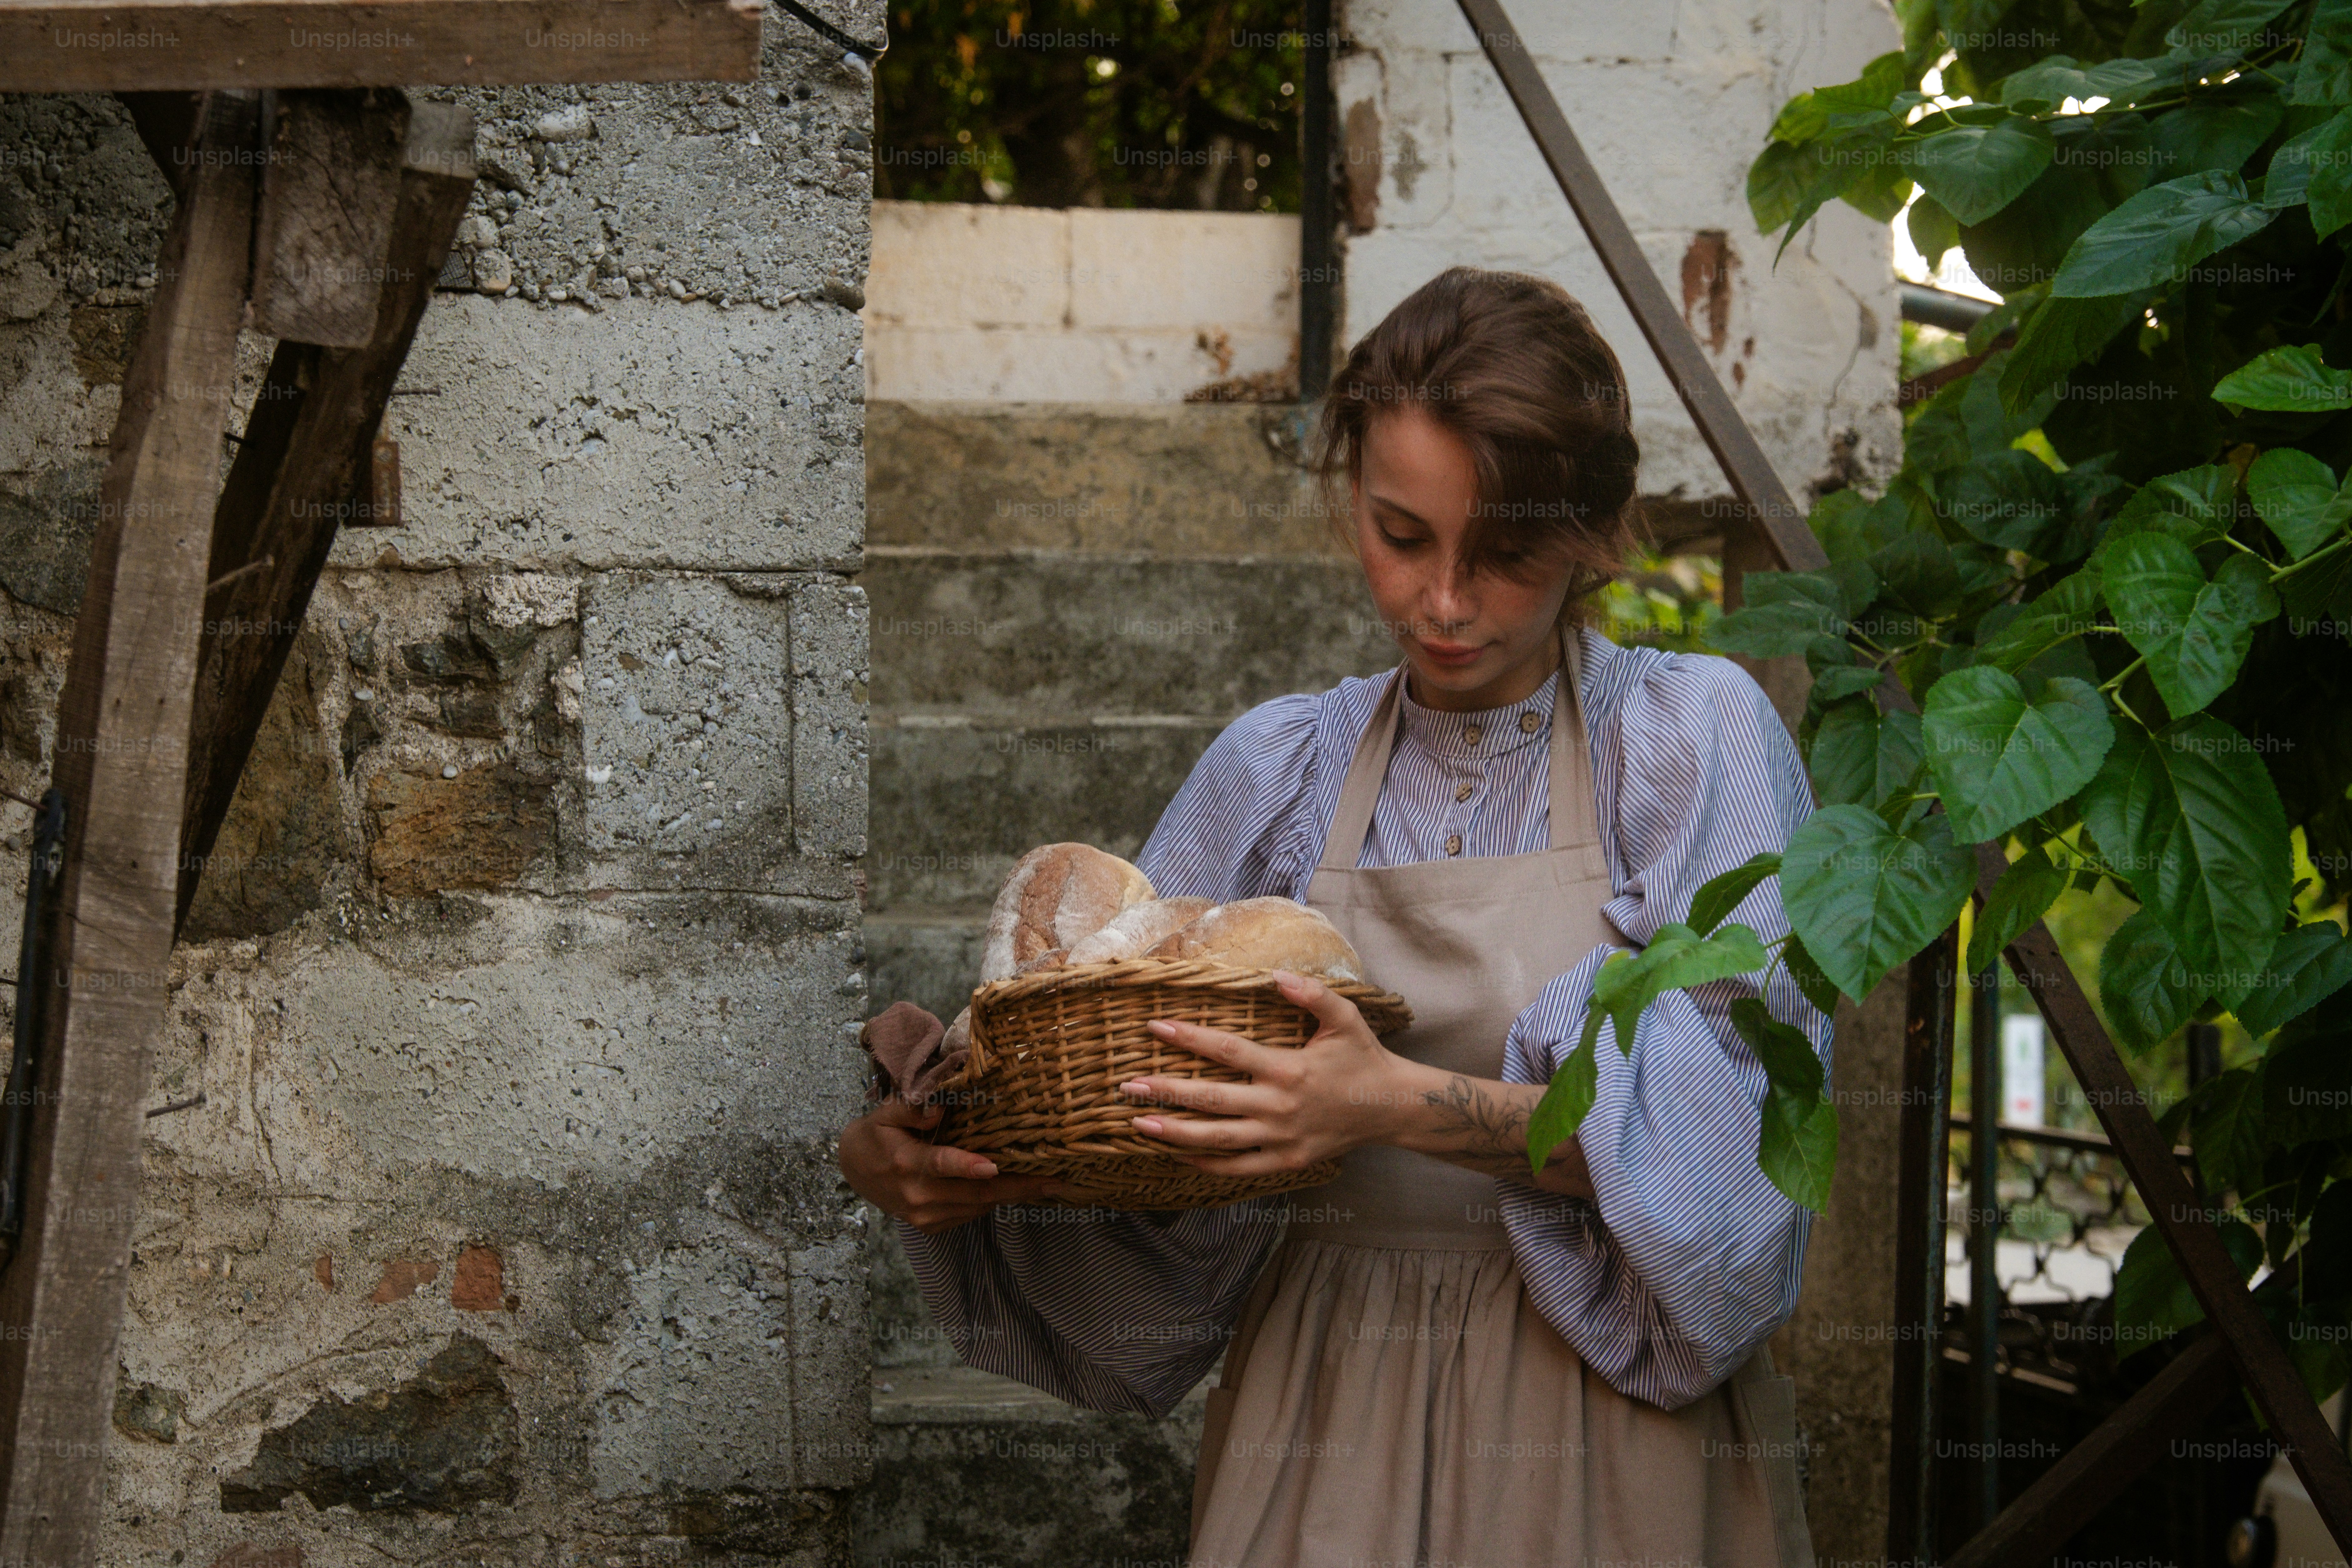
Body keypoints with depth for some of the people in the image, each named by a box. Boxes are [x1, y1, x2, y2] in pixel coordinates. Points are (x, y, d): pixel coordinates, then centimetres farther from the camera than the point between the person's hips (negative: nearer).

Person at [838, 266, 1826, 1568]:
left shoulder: (1700, 738, -4)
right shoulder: (1279, 773, 5)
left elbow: (1719, 1130, -14)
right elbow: (1120, 1107, 6)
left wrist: (1410, 1106, -27)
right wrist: (919, 1165, -13)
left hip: (1615, 1447, -2)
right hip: (1324, 1444, 3)